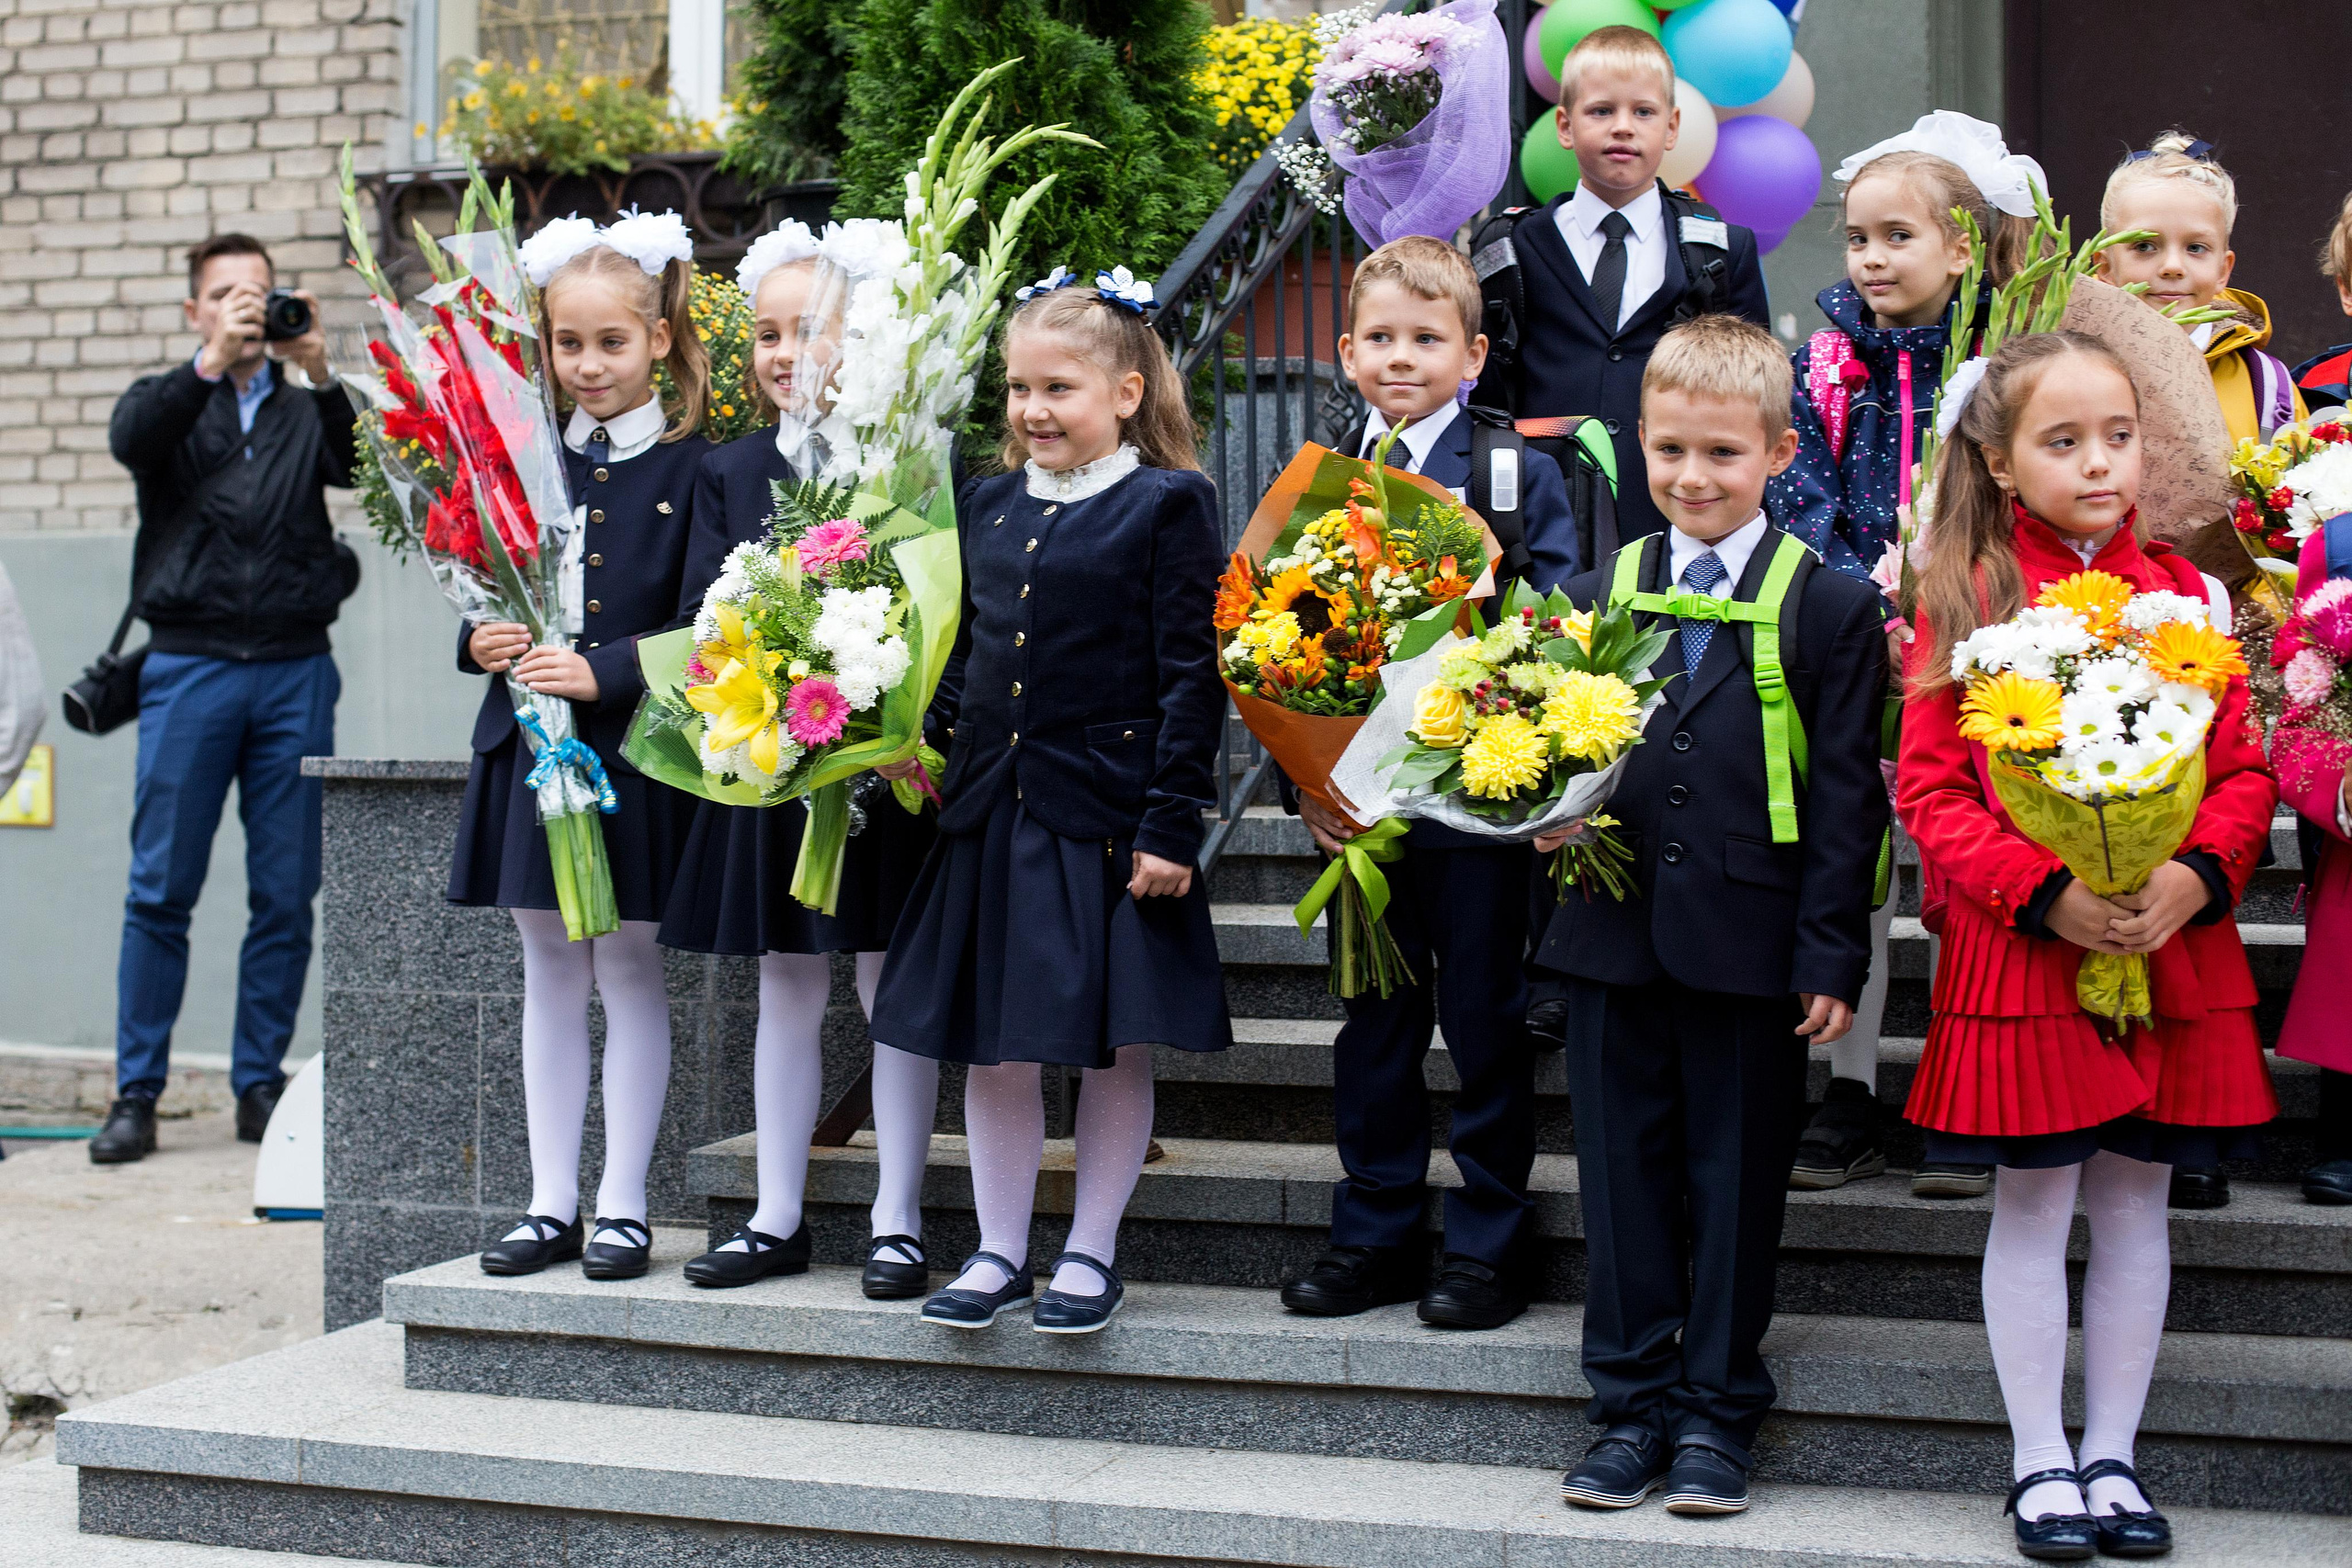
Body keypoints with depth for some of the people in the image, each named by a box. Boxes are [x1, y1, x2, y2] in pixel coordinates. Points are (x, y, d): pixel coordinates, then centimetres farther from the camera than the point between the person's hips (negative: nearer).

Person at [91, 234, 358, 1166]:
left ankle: (261, 1088, 12)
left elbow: (361, 467, -6)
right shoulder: (169, 402, 13)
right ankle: (136, 1094, 5)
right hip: (189, 667, -1)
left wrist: (319, 376, -21)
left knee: (285, 895, 2)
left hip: (295, 669, 1)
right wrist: (214, 362, -22)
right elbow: (131, 440, -10)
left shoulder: (307, 411, 14)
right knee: (160, 890, -2)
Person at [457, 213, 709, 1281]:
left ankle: (622, 1208, 13)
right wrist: (478, 641, -4)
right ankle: (553, 1203, 19)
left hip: (630, 752, -5)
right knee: (550, 974, 11)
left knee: (629, 971, 3)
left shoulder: (689, 471, -6)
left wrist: (604, 673, -19)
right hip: (531, 746, 5)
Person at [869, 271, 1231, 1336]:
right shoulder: (988, 507, 11)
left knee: (1114, 1044, 5)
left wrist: (1171, 823, -13)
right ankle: (1001, 1250, 23)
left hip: (1108, 817, -5)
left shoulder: (1167, 506, -5)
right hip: (993, 812, 5)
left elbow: (1191, 676, -8)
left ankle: (1092, 1252, 20)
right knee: (992, 1043, 9)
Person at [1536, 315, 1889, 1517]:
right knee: (1623, 1170, 10)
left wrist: (1831, 956, -8)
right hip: (1615, 932, 3)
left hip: (1750, 943, -3)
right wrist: (1551, 814, -5)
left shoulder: (1830, 607, -1)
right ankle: (1631, 1403, 22)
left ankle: (1718, 1411, 20)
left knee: (1735, 1179, 6)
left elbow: (1843, 793, -3)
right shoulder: (1597, 595, 9)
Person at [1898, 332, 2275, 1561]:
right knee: (2033, 1203, 5)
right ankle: (2041, 1460, 18)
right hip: (2021, 953, -3)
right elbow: (1929, 790, -6)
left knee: (2136, 1202, 10)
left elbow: (2245, 768, 6)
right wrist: (2045, 893, -18)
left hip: (2172, 942, 3)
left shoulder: (2181, 593, 7)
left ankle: (2112, 1453, 23)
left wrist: (2196, 877, -13)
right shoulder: (1966, 598, -3)